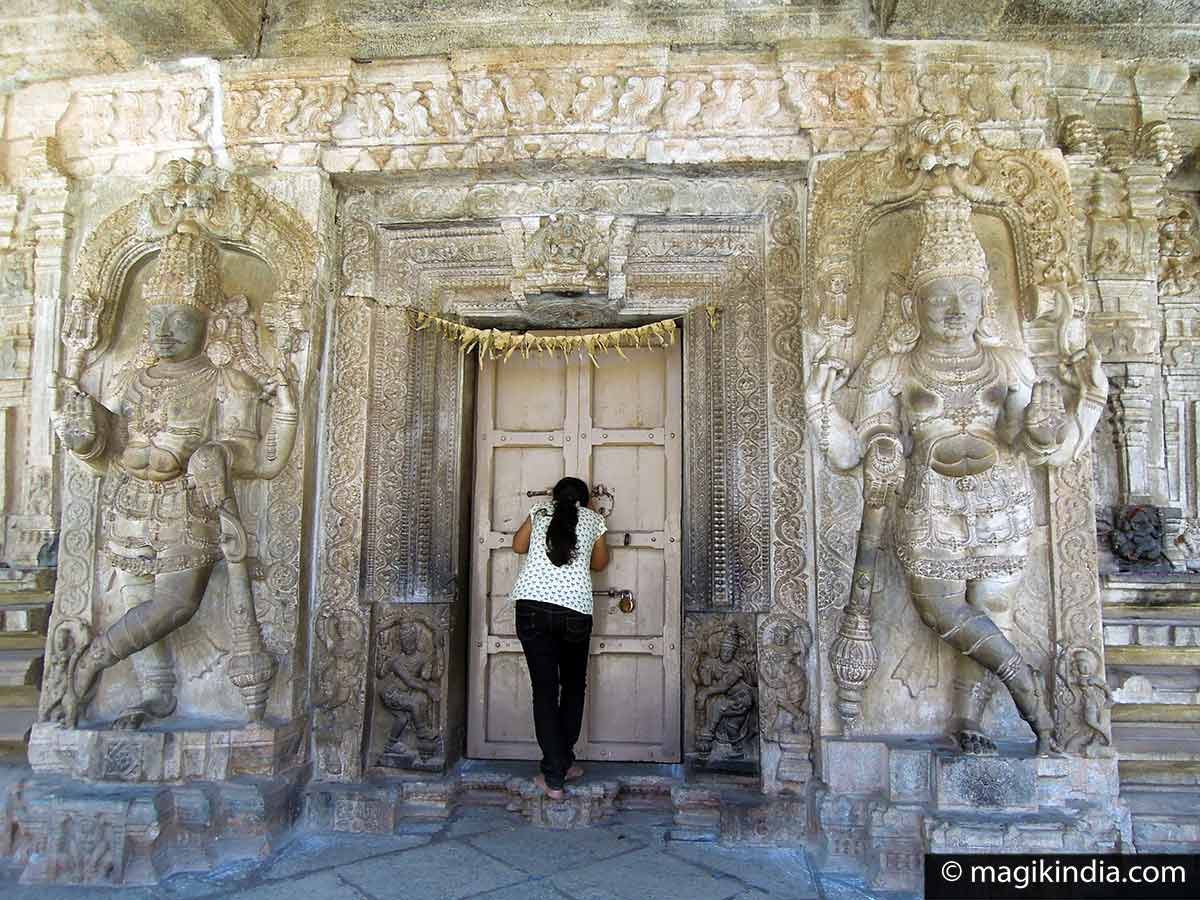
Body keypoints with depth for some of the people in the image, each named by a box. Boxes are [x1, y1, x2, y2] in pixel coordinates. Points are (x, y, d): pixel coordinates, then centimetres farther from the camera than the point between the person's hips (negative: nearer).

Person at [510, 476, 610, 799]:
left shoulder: (540, 513, 16)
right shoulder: (594, 519, 14)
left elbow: (519, 545, 29)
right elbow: (600, 563, 25)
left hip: (531, 606, 0)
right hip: (575, 610, 0)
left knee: (545, 689, 3)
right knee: (573, 686, 20)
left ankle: (554, 777, 2)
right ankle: (564, 762, 24)